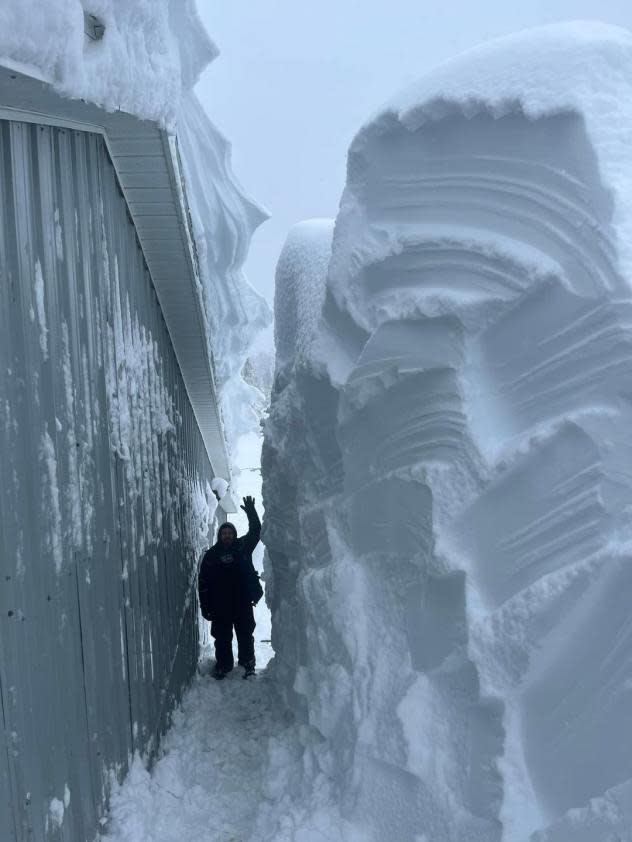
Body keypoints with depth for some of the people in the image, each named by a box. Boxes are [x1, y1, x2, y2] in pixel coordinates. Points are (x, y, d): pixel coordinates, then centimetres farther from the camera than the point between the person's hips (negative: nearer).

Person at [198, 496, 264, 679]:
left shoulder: (242, 547, 6)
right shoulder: (211, 554, 6)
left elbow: (255, 531, 5)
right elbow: (203, 581, 6)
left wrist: (251, 512, -8)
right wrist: (205, 606, 1)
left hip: (243, 602, 0)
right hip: (220, 605, 0)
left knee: (245, 635, 5)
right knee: (222, 638, 5)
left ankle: (248, 665, 15)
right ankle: (223, 666, 16)